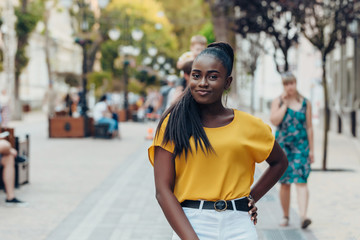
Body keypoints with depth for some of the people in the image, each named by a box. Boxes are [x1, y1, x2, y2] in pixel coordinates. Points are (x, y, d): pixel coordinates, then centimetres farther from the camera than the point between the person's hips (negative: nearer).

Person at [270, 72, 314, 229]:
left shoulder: (305, 103, 7)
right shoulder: (278, 101, 4)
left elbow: (309, 127, 9)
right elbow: (274, 121, -12)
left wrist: (311, 149, 6)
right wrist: (285, 104, -10)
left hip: (301, 146, 0)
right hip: (283, 145, 0)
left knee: (301, 182, -12)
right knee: (285, 183, 5)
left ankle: (303, 216, -23)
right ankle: (285, 216, 19)